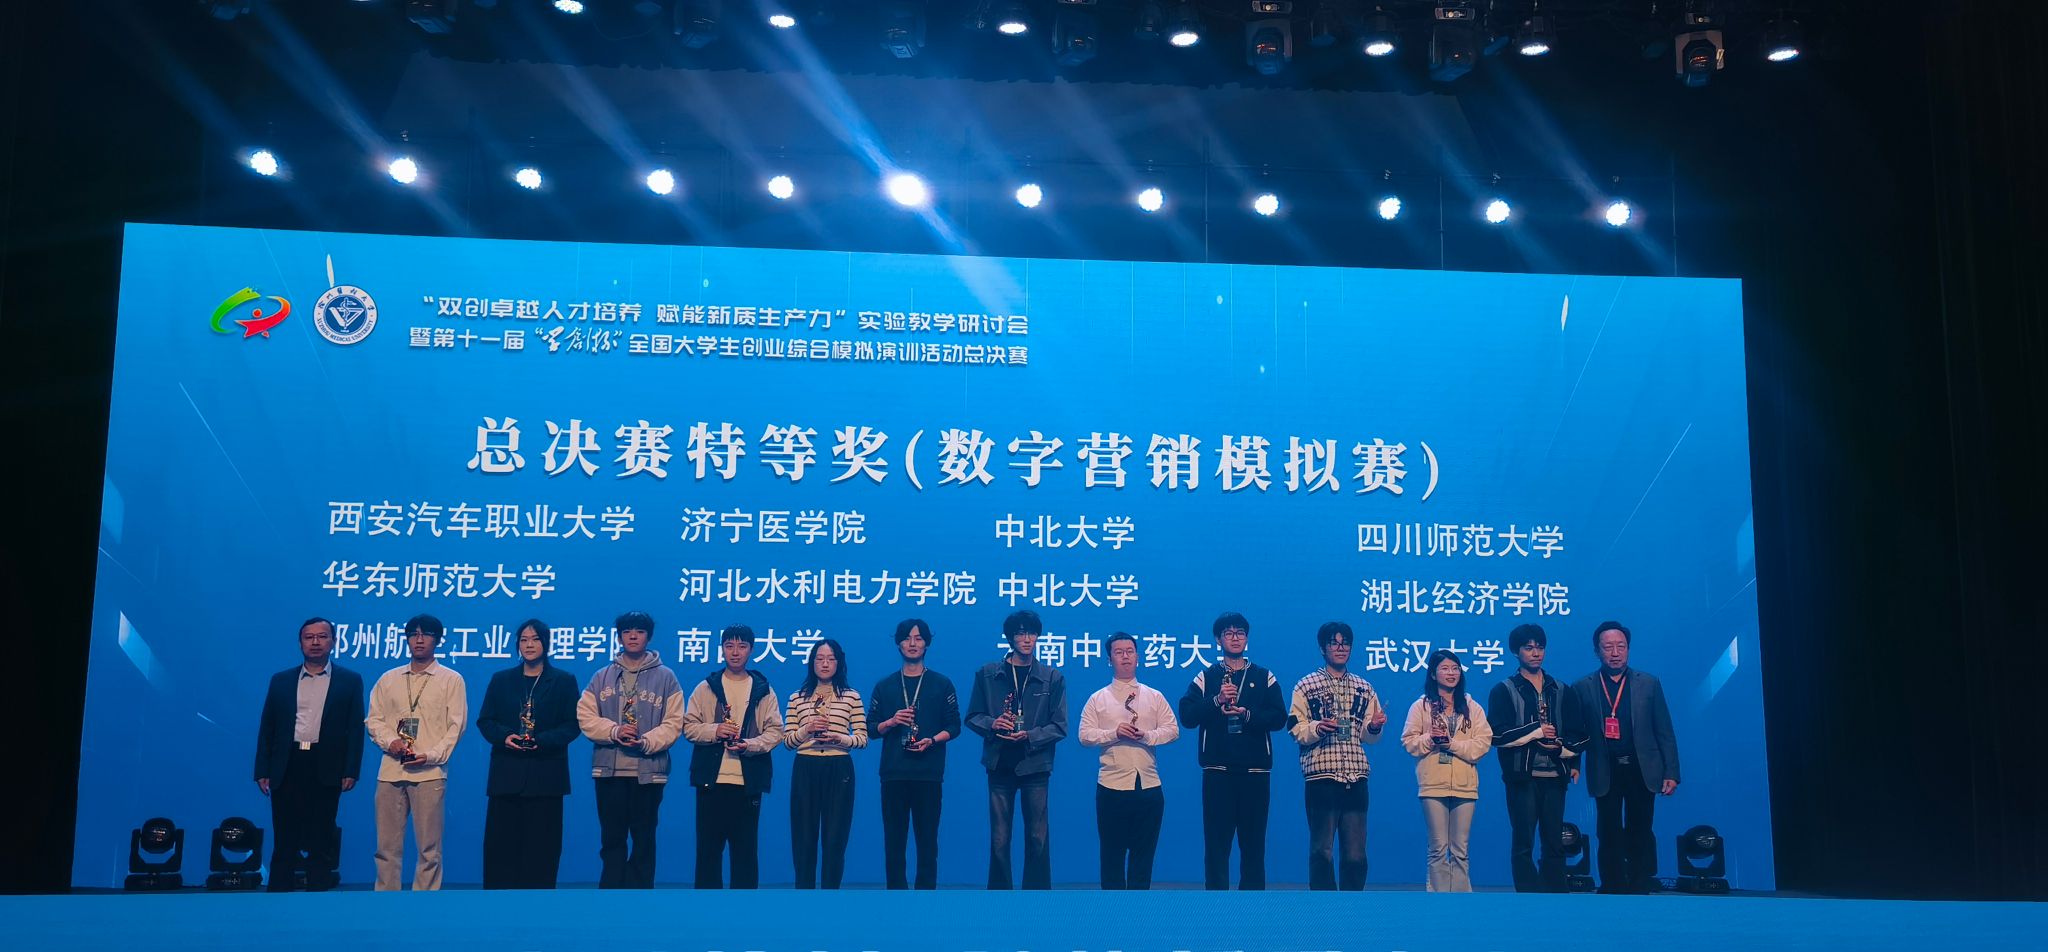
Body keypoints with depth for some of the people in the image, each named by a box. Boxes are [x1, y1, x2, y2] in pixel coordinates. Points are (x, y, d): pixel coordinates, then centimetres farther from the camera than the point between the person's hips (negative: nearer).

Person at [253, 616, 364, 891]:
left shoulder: (350, 681, 5)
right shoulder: (281, 680, 11)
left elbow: (355, 728, 2)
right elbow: (267, 727, 10)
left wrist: (351, 771, -6)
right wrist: (262, 771, 3)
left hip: (325, 769, -2)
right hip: (287, 767, 2)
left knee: (321, 838, 4)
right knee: (284, 838, 4)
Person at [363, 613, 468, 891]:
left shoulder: (451, 680, 4)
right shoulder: (388, 679, 15)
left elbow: (456, 725, 0)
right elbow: (374, 719, 13)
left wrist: (431, 755, -12)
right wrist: (390, 741, -6)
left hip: (429, 772, -3)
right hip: (390, 771, 3)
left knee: (429, 848, -1)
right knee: (387, 846, 5)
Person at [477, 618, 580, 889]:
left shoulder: (564, 681, 6)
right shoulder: (501, 679, 13)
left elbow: (572, 725, 1)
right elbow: (484, 720, 10)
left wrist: (542, 741, -15)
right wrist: (504, 737, -10)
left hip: (545, 776, -2)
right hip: (506, 773, 2)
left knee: (540, 845, 0)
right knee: (500, 843, 0)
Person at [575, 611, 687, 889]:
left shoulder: (666, 677, 3)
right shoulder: (602, 677, 10)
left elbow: (673, 723, -3)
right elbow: (585, 716, 3)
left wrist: (646, 742, -19)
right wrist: (614, 731, -14)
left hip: (649, 771, -2)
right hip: (609, 770, 2)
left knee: (643, 839, 5)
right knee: (611, 839, 6)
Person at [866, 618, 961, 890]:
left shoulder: (942, 684, 8)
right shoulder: (884, 686, 12)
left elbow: (953, 727, 5)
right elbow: (871, 728, 11)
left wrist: (932, 740, -12)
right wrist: (892, 722, -8)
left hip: (928, 774, -1)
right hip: (893, 773, 1)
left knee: (927, 839, 0)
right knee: (893, 840, 2)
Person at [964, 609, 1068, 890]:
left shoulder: (1052, 678, 5)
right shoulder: (987, 674, 7)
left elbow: (1059, 726, 2)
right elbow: (972, 717, 9)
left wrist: (1030, 736, -14)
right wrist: (992, 724, -12)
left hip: (1035, 765, 0)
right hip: (1000, 764, 1)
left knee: (1037, 839, 1)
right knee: (999, 839, 4)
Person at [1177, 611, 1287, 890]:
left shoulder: (1265, 678, 12)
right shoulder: (1206, 677, 9)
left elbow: (1279, 717, 0)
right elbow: (1186, 715, -3)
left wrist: (1247, 714, -14)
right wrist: (1217, 701, -16)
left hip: (1255, 771, 1)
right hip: (1217, 771, -1)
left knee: (1253, 842, 4)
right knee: (1216, 841, -1)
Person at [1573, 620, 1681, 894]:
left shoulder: (1649, 684, 7)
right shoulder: (1583, 688, 4)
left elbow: (1665, 733, 5)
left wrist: (1671, 773, -1)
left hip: (1641, 770, 1)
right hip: (1605, 773, 0)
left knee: (1640, 836, 4)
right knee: (1609, 837, 4)